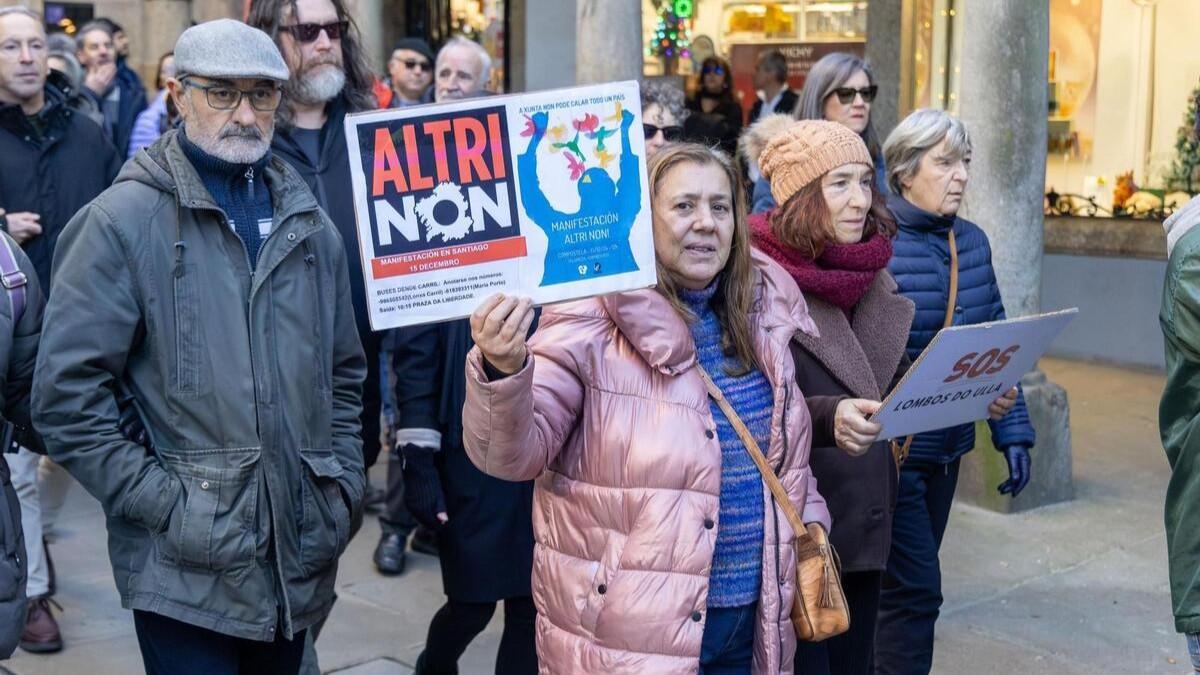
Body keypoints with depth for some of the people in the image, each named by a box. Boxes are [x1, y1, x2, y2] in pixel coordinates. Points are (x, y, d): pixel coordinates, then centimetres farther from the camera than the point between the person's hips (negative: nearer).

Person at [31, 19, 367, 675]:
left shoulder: (307, 222, 10)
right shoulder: (123, 220, -7)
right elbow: (66, 394, -11)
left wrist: (344, 485, 9)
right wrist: (163, 504, -13)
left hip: (303, 561, 5)